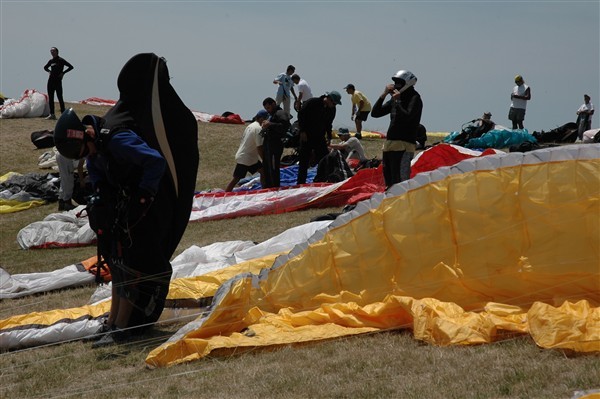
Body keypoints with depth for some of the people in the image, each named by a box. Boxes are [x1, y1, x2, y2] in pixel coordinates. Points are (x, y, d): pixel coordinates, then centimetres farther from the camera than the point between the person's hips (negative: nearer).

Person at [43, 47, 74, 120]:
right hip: (51, 81, 6)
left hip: (58, 81, -6)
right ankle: (52, 114, 12)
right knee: (50, 98, 6)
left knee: (60, 98, -6)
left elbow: (71, 67, -8)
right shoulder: (51, 61, 12)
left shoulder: (61, 60, -5)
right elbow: (45, 67, 31)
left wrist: (63, 73, -10)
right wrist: (49, 71, 12)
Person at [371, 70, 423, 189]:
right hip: (389, 143, 8)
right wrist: (383, 95, 7)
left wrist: (397, 101, -11)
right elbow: (375, 113, 17)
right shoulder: (394, 99, 19)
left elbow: (406, 116, -19)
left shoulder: (415, 99, -4)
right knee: (388, 178, 9)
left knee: (400, 180, -15)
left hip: (404, 144, -8)